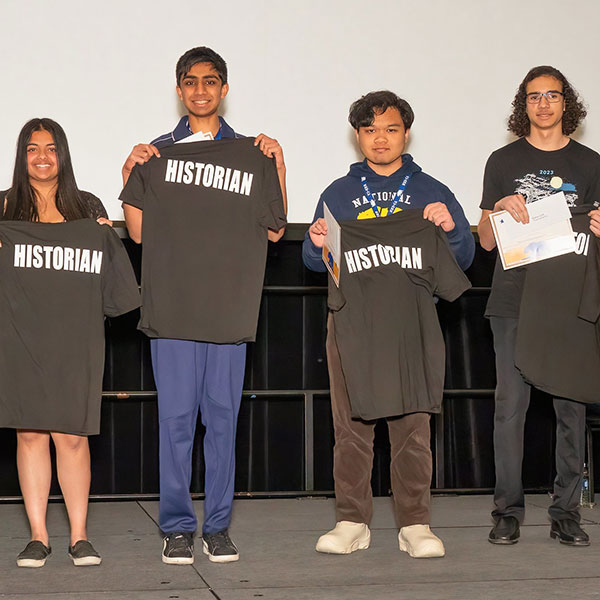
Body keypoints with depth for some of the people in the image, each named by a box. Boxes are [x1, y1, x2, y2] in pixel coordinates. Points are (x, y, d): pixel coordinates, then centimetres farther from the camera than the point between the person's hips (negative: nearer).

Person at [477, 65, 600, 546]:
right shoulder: (504, 162, 10)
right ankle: (508, 512, 5)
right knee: (510, 404, -3)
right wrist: (500, 209, -10)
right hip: (514, 300, -1)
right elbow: (486, 241, 9)